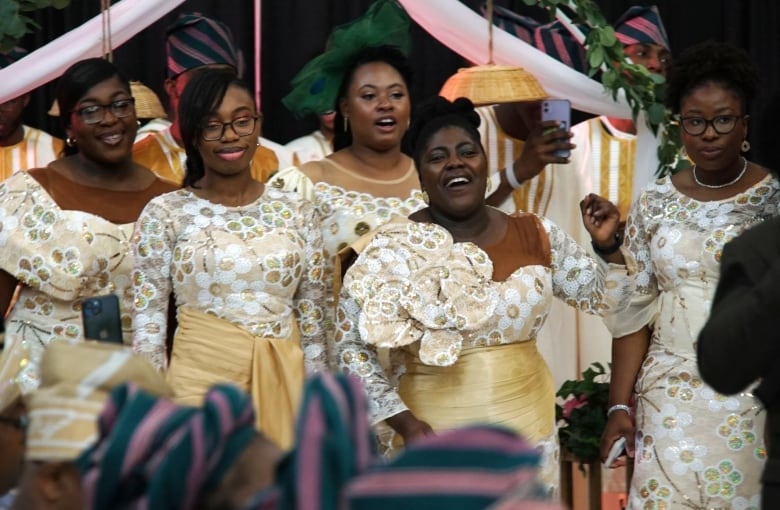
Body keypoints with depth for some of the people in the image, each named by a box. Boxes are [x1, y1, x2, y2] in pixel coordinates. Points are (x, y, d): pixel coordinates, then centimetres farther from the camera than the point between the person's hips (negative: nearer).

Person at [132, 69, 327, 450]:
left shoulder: (296, 213, 5)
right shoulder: (165, 215, -3)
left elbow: (313, 322, 8)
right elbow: (148, 323, -3)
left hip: (283, 382, 3)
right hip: (201, 380, -3)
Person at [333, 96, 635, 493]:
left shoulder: (536, 236, 3)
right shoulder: (391, 249, -9)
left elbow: (602, 297, 14)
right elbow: (351, 347, -7)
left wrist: (607, 245, -6)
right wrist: (404, 423, -16)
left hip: (528, 428, 4)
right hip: (435, 436, -3)